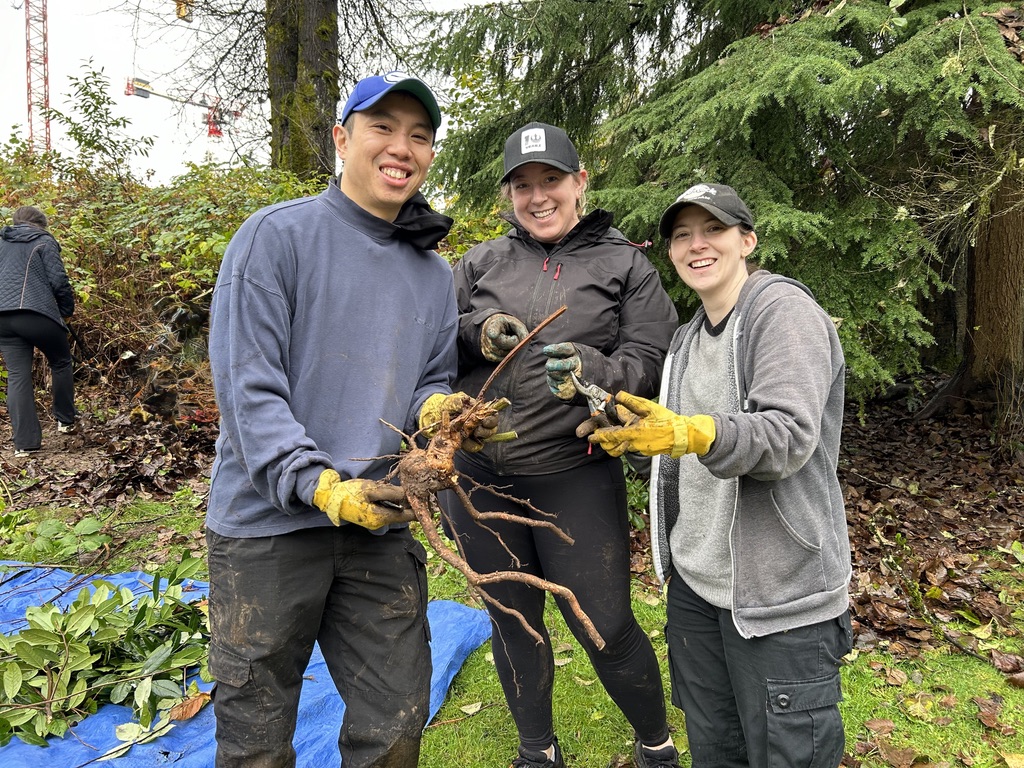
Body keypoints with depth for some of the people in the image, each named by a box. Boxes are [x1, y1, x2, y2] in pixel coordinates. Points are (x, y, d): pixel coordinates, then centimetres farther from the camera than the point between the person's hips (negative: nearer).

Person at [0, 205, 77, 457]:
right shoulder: (43, 242, 3)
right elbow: (58, 280, -5)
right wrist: (67, 308, 9)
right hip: (37, 314, -5)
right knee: (61, 364, 18)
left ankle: (25, 442, 0)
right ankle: (66, 420, 23)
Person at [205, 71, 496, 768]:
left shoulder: (434, 272, 11)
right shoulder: (277, 234, -7)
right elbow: (247, 387, -13)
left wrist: (437, 408, -10)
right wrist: (322, 487, -23)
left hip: (382, 526, 5)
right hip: (270, 521, -4)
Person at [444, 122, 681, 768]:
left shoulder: (625, 264, 3)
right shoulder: (483, 262, 9)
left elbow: (652, 363, -5)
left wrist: (596, 370, -26)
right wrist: (473, 332, -11)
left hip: (574, 477, -3)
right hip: (478, 476, 4)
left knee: (608, 630, 3)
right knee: (513, 621, 18)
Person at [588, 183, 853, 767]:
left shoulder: (783, 308, -10)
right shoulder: (689, 338, 13)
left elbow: (789, 436, -24)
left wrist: (689, 433, -39)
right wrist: (635, 432, 2)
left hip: (779, 592, -7)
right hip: (694, 581, 7)